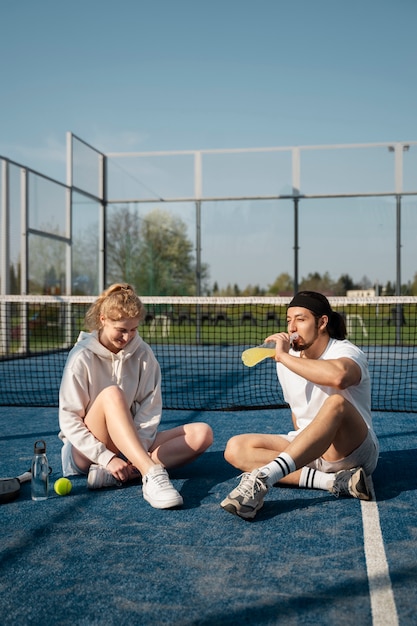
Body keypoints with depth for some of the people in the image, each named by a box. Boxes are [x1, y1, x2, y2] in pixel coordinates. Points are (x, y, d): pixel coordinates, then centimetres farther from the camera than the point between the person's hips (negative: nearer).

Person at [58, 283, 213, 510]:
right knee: (112, 394, -33)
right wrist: (107, 457, -21)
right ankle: (152, 474, -50)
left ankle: (122, 473, -31)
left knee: (202, 434, -15)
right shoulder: (82, 357, -10)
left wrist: (139, 450, -19)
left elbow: (151, 406, -5)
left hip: (134, 444, 5)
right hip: (86, 452, -4)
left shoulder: (142, 353, 0)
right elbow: (69, 420, -12)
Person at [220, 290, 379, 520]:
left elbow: (337, 376, -39)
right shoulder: (287, 362, 7)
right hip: (306, 453, 7)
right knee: (235, 448, -15)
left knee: (337, 403, -38)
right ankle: (333, 481, -26)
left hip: (354, 452, -6)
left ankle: (262, 478, -46)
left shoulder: (347, 352, -13)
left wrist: (284, 357, -30)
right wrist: (306, 447, 6)